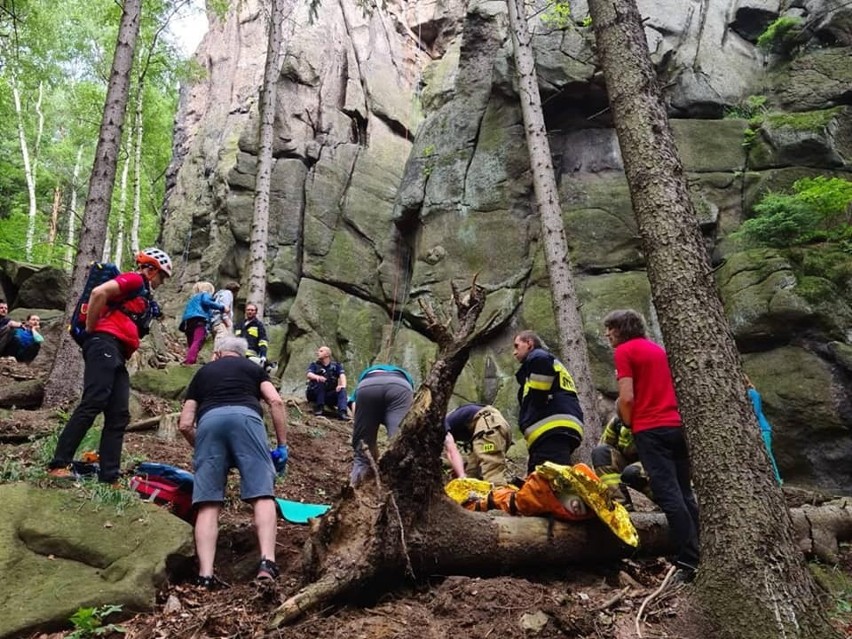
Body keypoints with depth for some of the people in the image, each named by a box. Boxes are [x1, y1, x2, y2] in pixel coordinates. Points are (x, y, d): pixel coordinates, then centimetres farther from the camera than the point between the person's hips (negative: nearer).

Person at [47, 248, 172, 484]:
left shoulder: (144, 297, 29)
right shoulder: (134, 280, 1)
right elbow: (99, 293, -15)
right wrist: (91, 330, -8)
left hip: (117, 356, 9)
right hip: (106, 345, -9)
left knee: (119, 415, 1)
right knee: (93, 404, -17)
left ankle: (108, 477, -2)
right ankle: (59, 465, -15)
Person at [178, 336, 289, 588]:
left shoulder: (202, 373, 34)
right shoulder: (253, 368, 31)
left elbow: (185, 424, 25)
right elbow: (276, 402, 12)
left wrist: (200, 448, 42)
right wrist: (282, 445, 14)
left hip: (209, 421, 2)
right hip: (245, 417, -1)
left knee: (208, 502, 1)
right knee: (262, 494, -5)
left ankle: (205, 574, -10)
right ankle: (267, 562, -20)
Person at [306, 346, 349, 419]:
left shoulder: (336, 365, 8)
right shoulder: (314, 365, 6)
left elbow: (342, 375, -10)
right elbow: (309, 374, -15)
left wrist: (343, 385, -33)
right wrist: (317, 377, -40)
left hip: (330, 395, 1)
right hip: (315, 394, -1)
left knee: (342, 390, -25)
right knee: (320, 381, -28)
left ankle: (343, 412, -42)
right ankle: (318, 407, -27)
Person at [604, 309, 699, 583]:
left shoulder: (624, 351, -3)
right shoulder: (657, 348, 20)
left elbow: (626, 398, -11)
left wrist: (629, 425, 3)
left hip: (650, 429, -8)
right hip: (676, 425, 8)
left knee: (668, 496, -8)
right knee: (684, 494, 11)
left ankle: (689, 562, -9)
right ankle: (702, 556, 13)